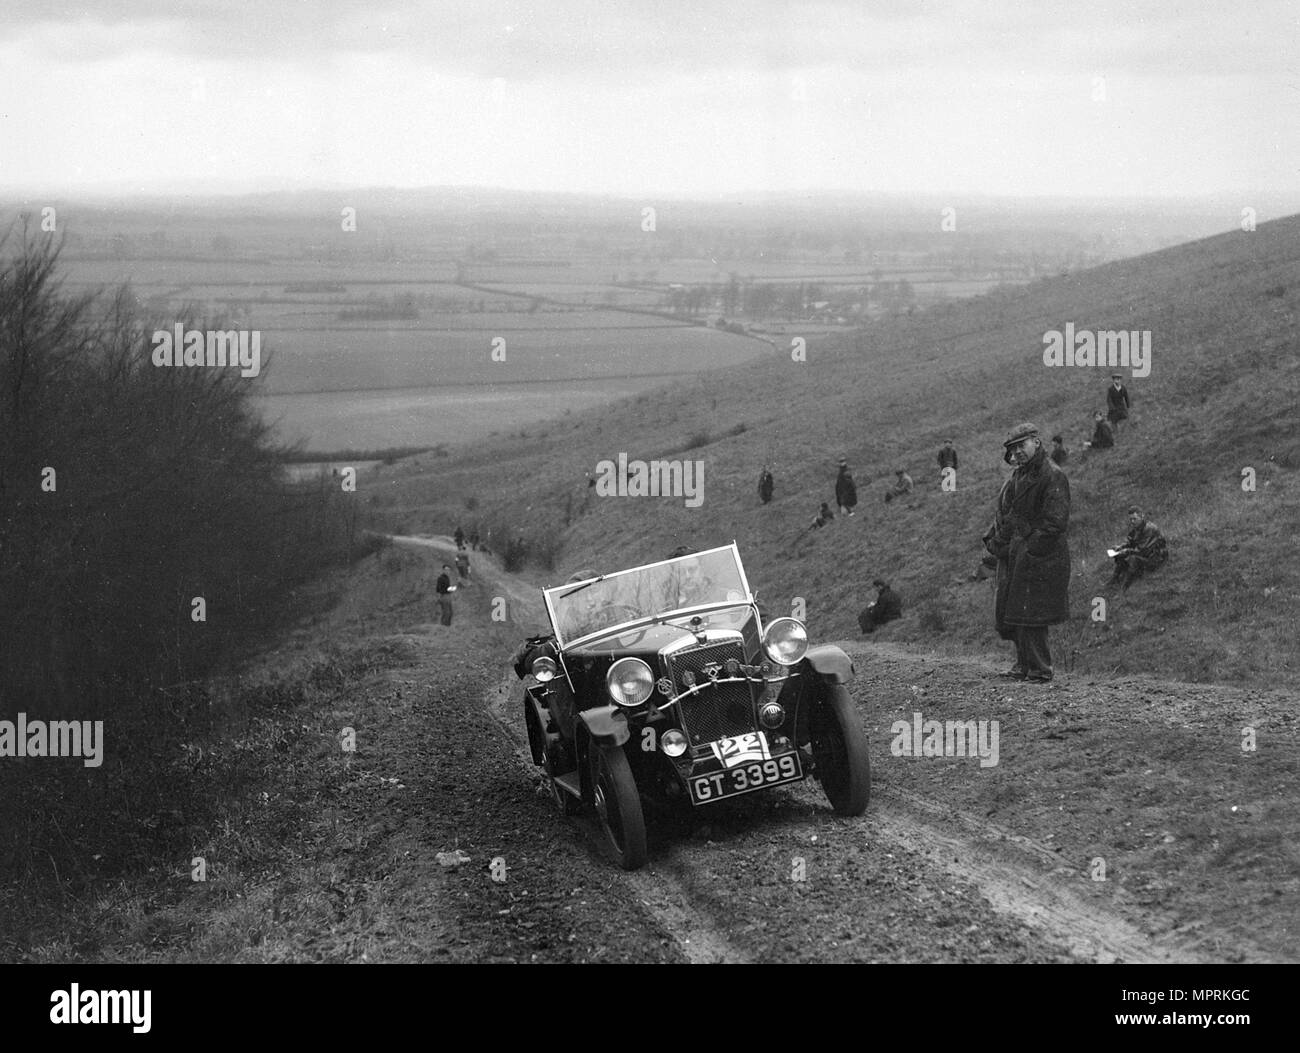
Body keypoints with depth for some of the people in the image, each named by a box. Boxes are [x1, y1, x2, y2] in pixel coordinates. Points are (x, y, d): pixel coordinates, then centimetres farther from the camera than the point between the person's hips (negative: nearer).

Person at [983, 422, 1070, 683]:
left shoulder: (1053, 477, -11)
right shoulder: (1018, 476, 16)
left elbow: (1056, 522, -17)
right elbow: (1003, 513, 23)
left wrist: (1030, 549, -18)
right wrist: (994, 539, 7)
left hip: (1038, 560, -9)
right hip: (1012, 557, 9)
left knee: (1028, 616, -8)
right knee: (1007, 615, 11)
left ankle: (1038, 670, -1)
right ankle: (1024, 665, 22)